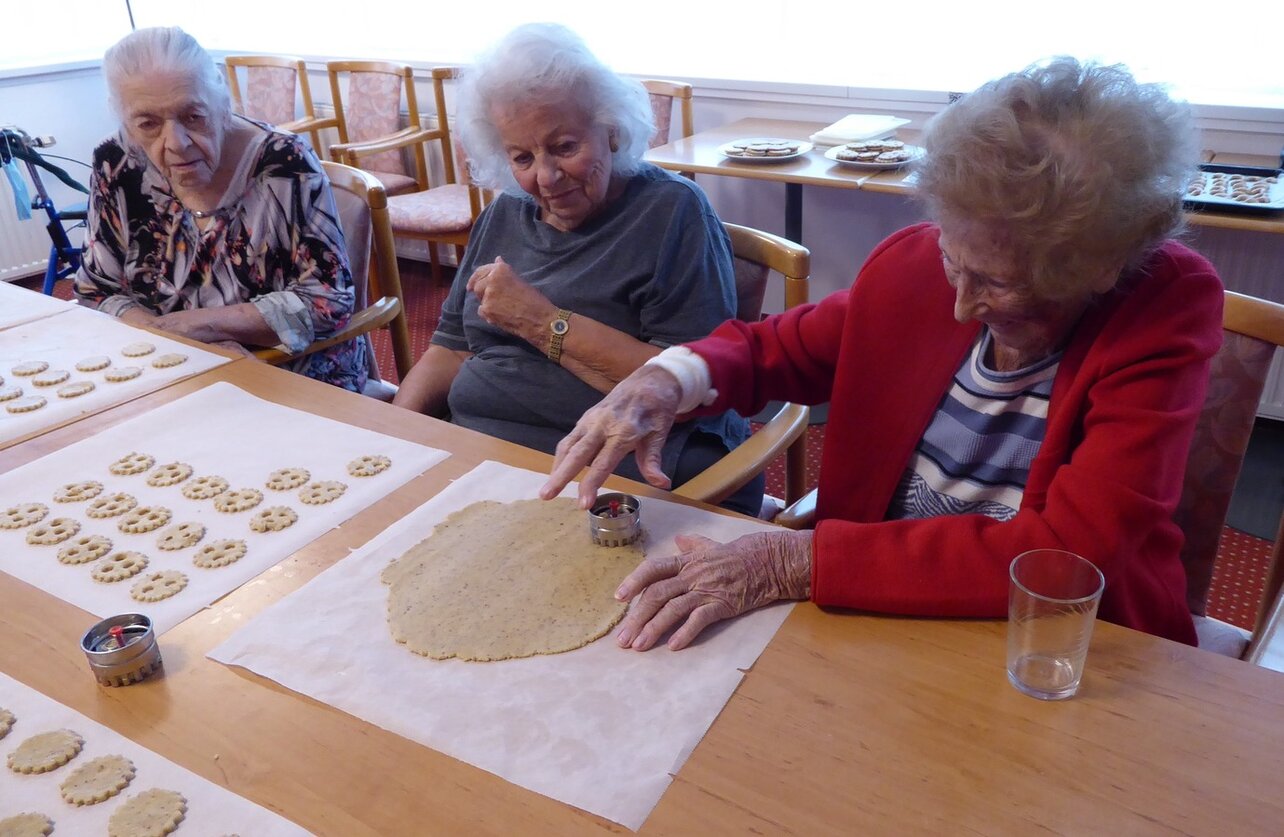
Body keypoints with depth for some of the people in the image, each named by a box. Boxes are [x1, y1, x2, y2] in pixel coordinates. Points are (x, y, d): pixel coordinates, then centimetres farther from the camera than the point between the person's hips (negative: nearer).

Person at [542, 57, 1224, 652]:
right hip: (883, 622, 4)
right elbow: (777, 346, 9)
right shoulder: (915, 265, -6)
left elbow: (1072, 553, -26)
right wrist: (669, 379, -14)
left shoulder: (1165, 308, -17)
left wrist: (798, 561, -31)